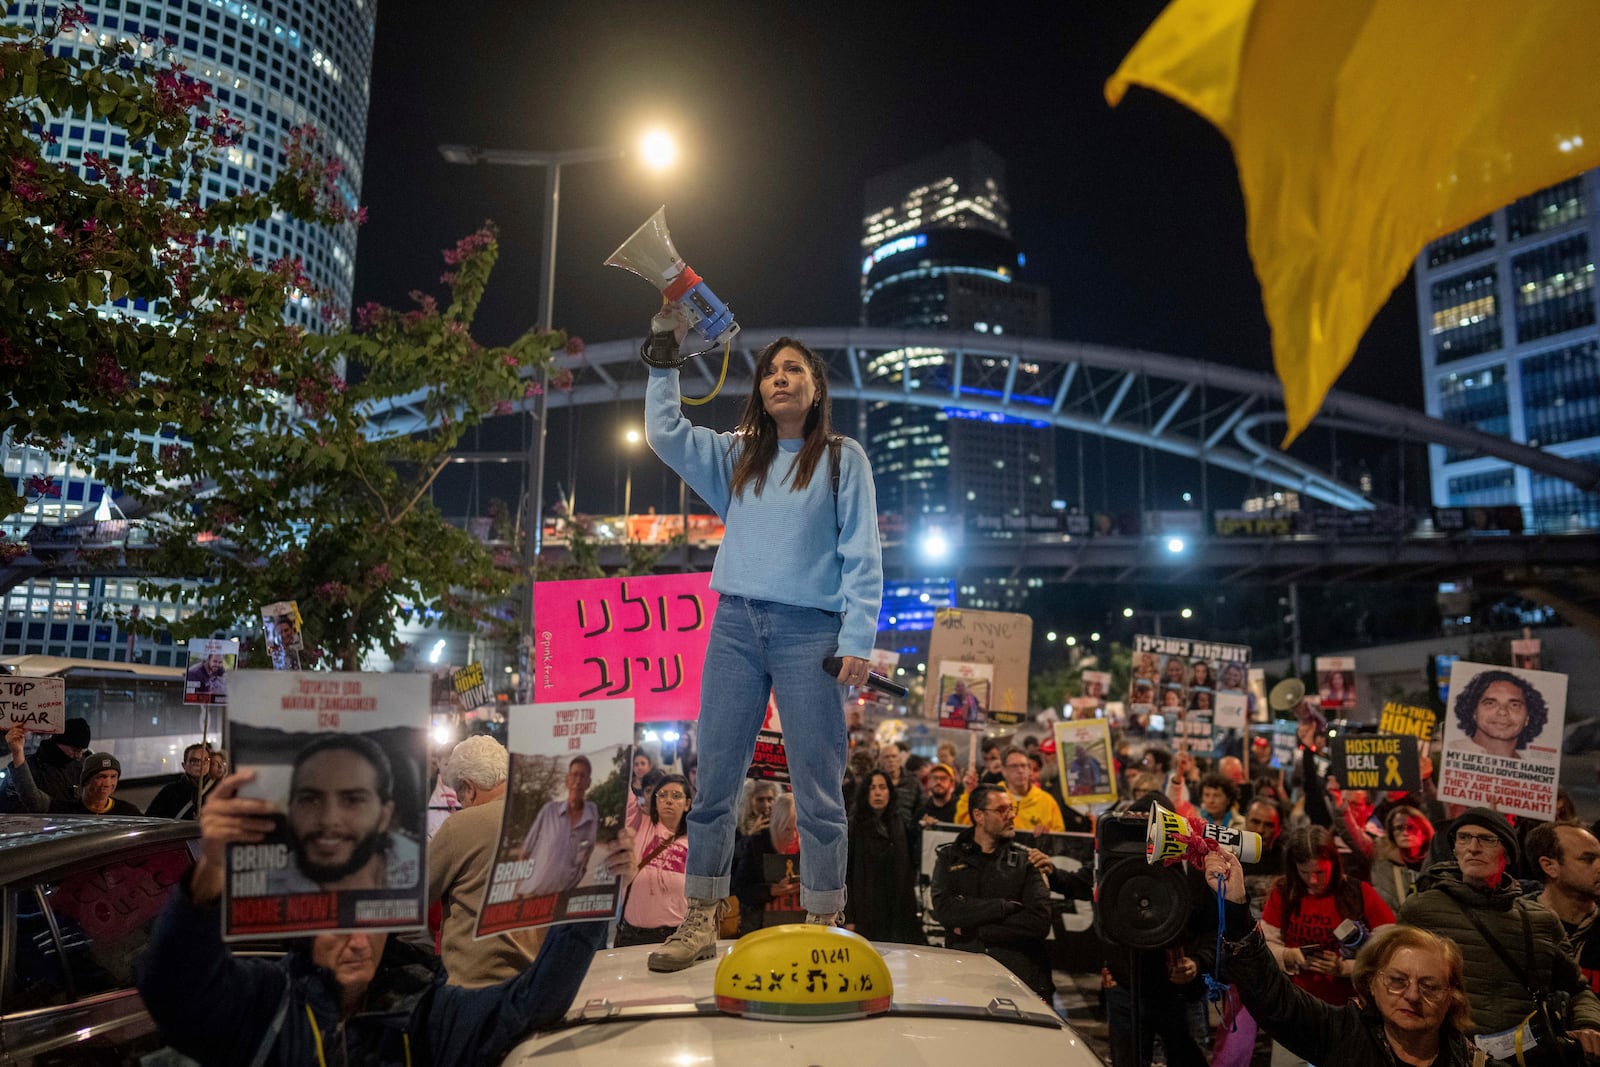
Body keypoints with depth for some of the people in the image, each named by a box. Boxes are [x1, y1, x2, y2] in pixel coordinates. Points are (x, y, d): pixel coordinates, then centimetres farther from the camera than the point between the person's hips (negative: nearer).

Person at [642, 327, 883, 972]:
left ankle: (822, 928, 11)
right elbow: (663, 431, 15)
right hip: (735, 627, 3)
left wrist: (857, 640, -8)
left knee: (818, 791, 0)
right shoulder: (735, 455, 19)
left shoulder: (843, 458, 8)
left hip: (808, 631, -3)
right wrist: (664, 352, 9)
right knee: (715, 780, 4)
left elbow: (862, 556, 2)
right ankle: (701, 923, 15)